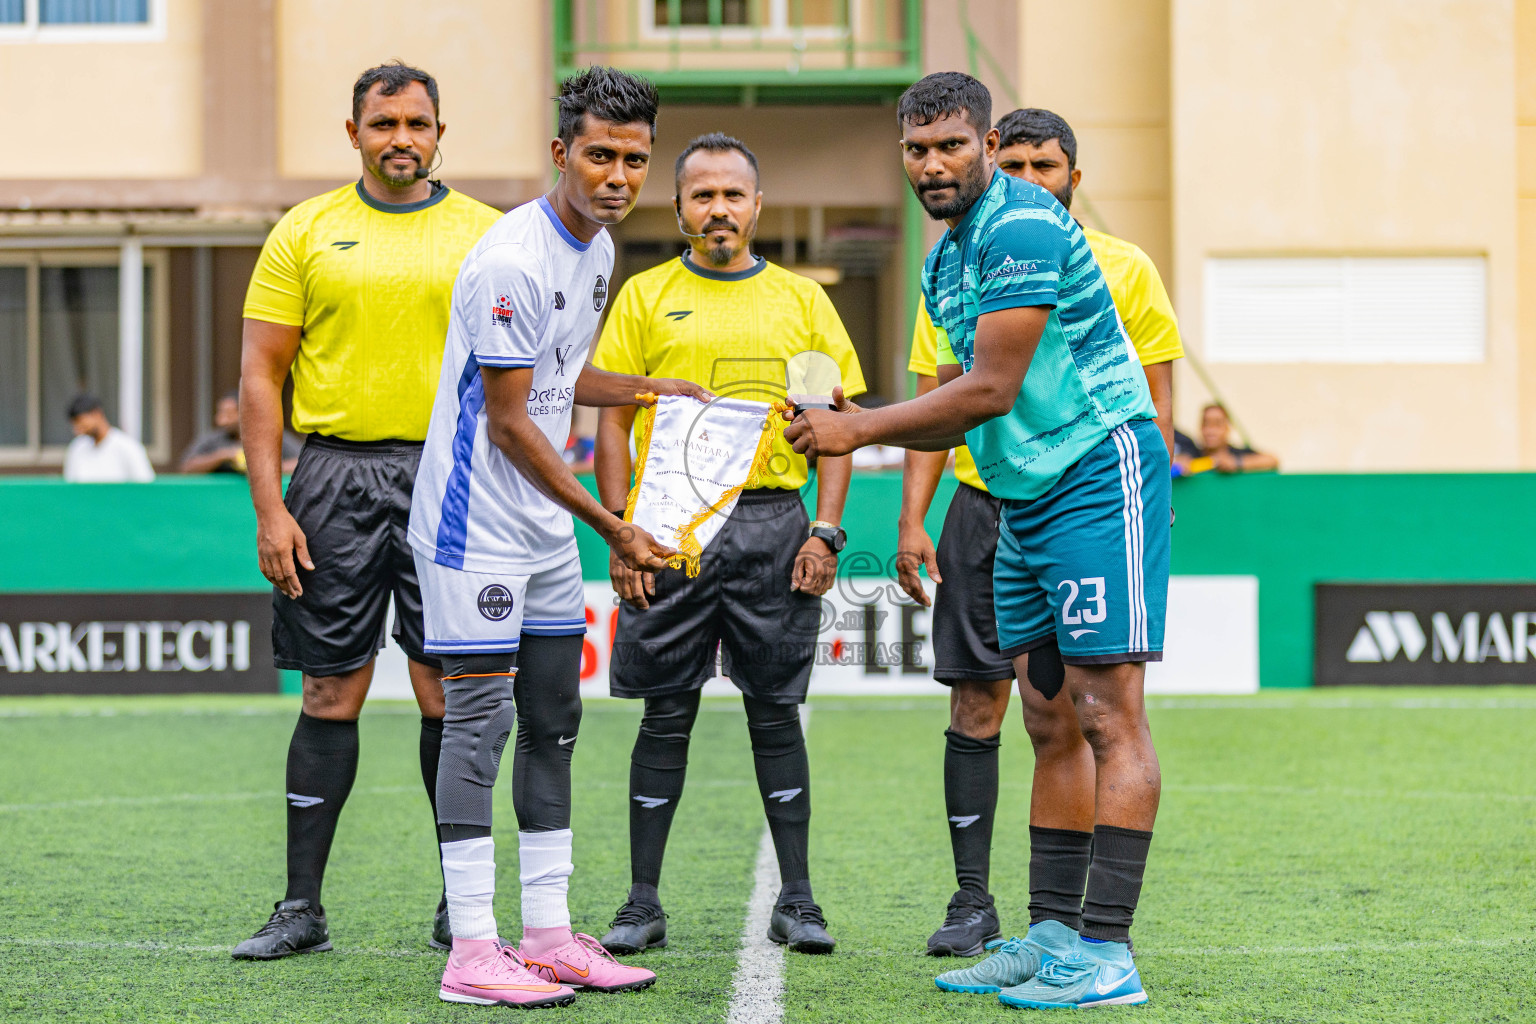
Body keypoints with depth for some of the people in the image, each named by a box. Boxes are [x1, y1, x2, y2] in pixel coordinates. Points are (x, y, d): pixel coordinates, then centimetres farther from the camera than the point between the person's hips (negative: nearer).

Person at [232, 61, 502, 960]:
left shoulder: (484, 234, 6)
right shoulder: (305, 231, 6)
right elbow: (262, 373, 5)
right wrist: (270, 507, -4)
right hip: (335, 474, 0)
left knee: (450, 691, 0)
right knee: (332, 692, 2)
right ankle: (303, 907, 8)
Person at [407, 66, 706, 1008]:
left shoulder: (598, 249, 9)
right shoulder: (514, 260, -20)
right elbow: (508, 421, -19)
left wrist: (649, 390, 11)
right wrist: (612, 528, -16)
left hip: (548, 532, 9)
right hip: (476, 523, -9)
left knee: (553, 723, 10)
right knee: (479, 721, -8)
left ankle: (549, 935, 16)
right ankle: (471, 951, -6)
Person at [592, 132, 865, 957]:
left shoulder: (801, 299, 10)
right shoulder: (646, 296, 7)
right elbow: (613, 422, 4)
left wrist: (825, 530, -2)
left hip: (772, 520, 1)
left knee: (775, 710, 4)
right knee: (666, 715, 2)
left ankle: (796, 902, 10)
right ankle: (643, 903, 7)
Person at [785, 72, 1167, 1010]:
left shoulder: (1022, 226, -15)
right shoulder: (946, 259, 16)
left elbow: (991, 389, -19)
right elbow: (958, 411, 20)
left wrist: (861, 430, -11)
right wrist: (851, 423, 5)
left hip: (1098, 474, -10)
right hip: (1027, 497, 10)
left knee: (1109, 714, -10)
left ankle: (1108, 955, -11)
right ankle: (1053, 934, 15)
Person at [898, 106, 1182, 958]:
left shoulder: (1123, 270, 3)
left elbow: (1154, 403, 4)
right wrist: (912, 520, 3)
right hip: (982, 507, 3)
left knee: (1057, 719, -5)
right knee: (974, 705, 2)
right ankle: (972, 902, 11)